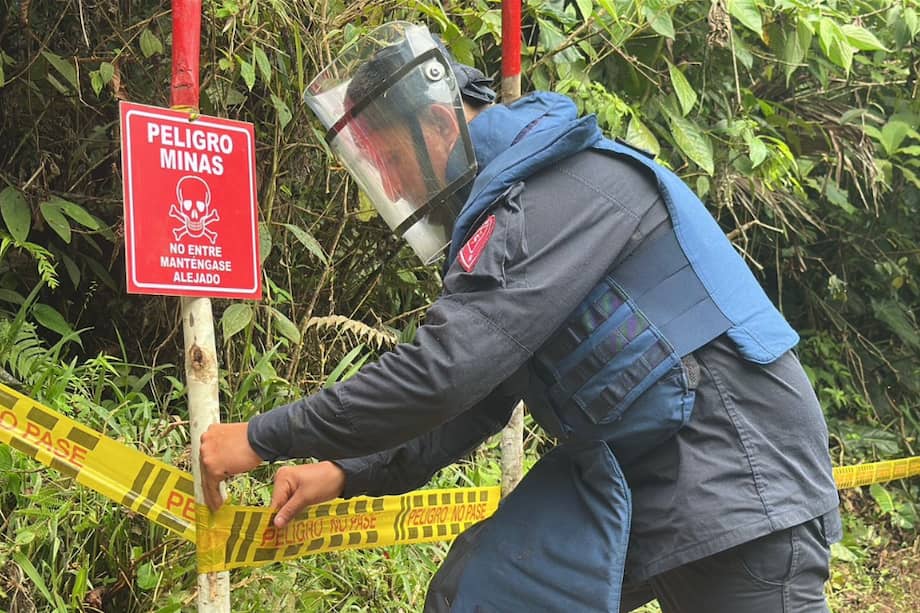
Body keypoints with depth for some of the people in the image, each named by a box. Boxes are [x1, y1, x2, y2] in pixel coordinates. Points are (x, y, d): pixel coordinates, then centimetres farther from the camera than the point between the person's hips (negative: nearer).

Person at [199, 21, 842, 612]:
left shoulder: (563, 186, -19)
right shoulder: (509, 204, 13)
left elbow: (442, 372, -26)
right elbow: (477, 400, 19)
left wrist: (265, 438, -17)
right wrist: (349, 473, 10)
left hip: (736, 480, -9)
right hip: (634, 482, 9)